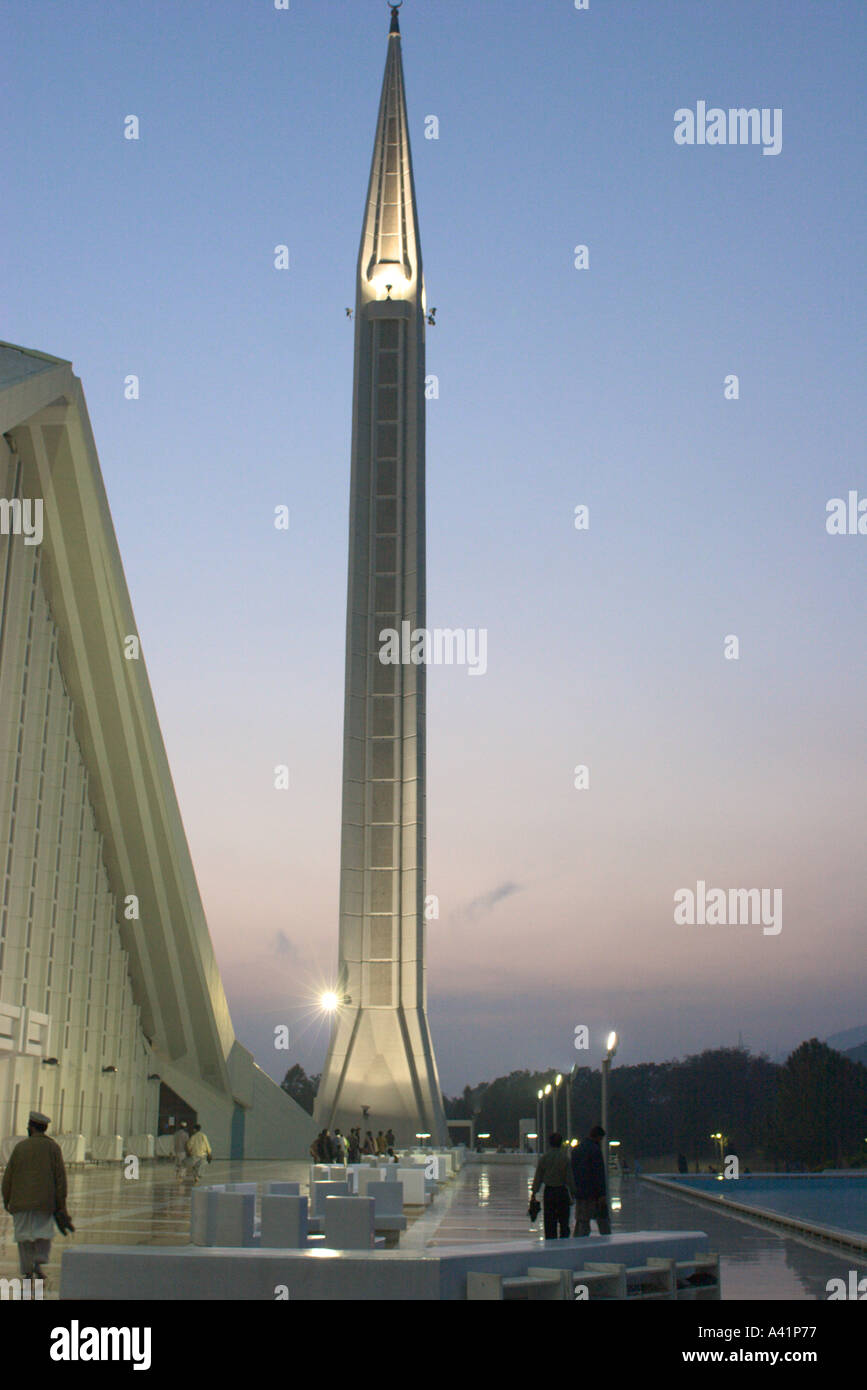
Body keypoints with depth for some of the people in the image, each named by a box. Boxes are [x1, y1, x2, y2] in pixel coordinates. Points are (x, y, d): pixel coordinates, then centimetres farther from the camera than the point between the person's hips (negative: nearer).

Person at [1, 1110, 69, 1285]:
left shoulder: (20, 1146, -1)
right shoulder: (53, 1147, -1)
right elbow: (60, 1177, -4)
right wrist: (61, 1204, 1)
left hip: (21, 1200, 0)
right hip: (45, 1201, 0)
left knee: (25, 1235, 10)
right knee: (44, 1231, 15)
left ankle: (28, 1272, 7)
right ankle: (39, 1263, -4)